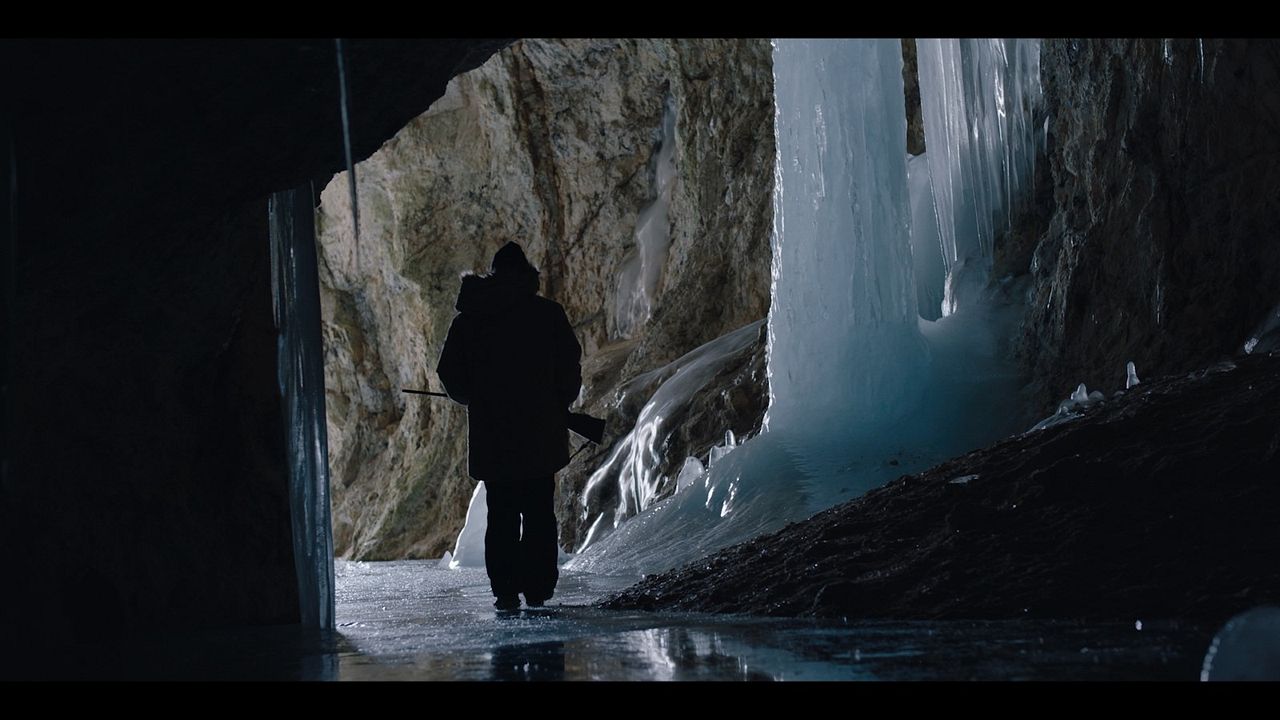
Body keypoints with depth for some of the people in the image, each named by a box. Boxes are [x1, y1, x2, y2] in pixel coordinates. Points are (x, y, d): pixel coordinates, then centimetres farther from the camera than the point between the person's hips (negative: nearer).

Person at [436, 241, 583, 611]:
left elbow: (450, 373, 6)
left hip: (490, 436, 2)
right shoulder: (548, 313, -1)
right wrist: (560, 404, 15)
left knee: (501, 514, 9)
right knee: (539, 512, 6)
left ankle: (505, 591, 4)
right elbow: (570, 365, -1)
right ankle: (537, 589, 4)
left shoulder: (468, 319, 5)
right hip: (540, 433, -2)